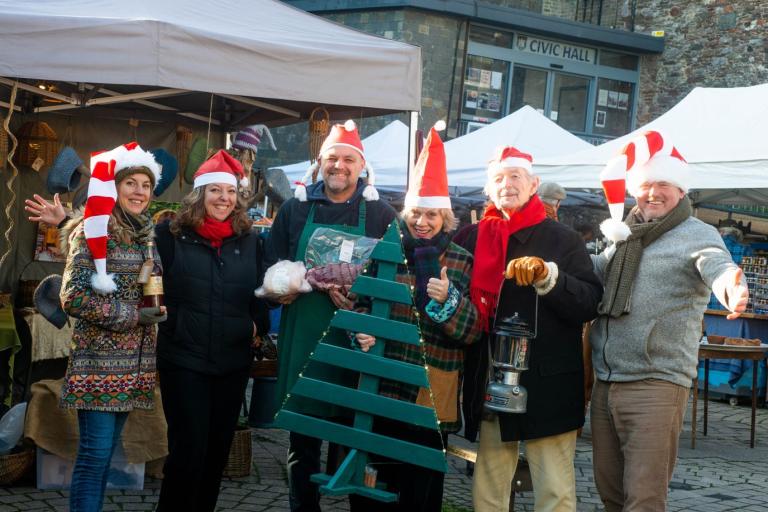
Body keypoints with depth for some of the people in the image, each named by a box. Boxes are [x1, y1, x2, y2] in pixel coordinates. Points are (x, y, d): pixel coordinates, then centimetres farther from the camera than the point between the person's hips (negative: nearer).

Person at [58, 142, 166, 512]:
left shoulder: (144, 234, 13)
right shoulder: (93, 231, -10)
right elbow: (72, 297, -16)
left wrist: (155, 308, 5)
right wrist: (131, 316, -15)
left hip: (133, 360, 7)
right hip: (99, 358, -7)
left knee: (106, 451, 11)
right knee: (95, 452, -7)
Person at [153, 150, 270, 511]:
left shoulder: (250, 241, 9)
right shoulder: (170, 235, -2)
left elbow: (262, 292, 14)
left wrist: (258, 322, 3)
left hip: (233, 360, 4)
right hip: (183, 358, -4)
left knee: (218, 448, 11)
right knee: (188, 447, -6)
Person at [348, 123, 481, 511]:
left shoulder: (461, 263, 1)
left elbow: (472, 332, -4)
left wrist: (448, 300, -21)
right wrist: (361, 332, -11)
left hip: (431, 397, -1)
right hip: (380, 388, 1)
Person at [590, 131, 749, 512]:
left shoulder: (697, 234, -4)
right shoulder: (624, 237, 16)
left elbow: (717, 264, -24)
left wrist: (731, 288, -47)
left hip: (656, 384, -6)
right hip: (604, 384, 7)